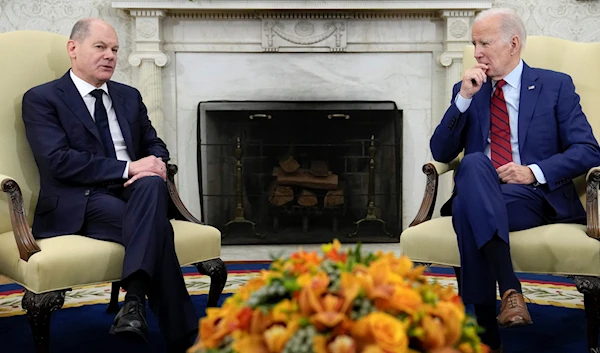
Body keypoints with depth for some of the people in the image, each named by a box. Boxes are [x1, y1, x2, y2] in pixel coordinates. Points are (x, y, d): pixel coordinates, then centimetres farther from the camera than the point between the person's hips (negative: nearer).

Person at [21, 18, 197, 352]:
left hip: (135, 191, 5)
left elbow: (155, 145, 21)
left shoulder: (129, 96, 22)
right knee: (156, 226, -33)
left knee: (152, 183, -34)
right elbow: (57, 160, -12)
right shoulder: (41, 99, 3)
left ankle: (136, 298, -41)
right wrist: (127, 168, -20)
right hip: (80, 204, -5)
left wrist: (157, 163, -7)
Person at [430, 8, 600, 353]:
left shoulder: (556, 86, 9)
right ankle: (510, 289, -44)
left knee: (467, 208, -35)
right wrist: (464, 98, -3)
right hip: (478, 198, 3)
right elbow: (441, 153, 8)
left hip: (536, 197, -2)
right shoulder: (468, 91, 17)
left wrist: (533, 172, -16)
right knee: (474, 163, -34)